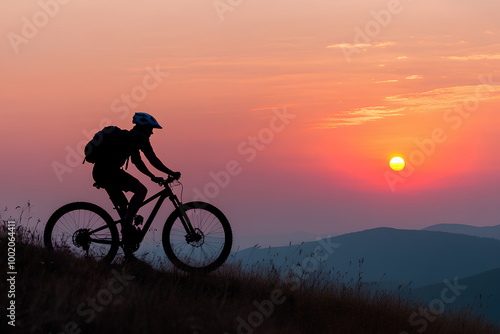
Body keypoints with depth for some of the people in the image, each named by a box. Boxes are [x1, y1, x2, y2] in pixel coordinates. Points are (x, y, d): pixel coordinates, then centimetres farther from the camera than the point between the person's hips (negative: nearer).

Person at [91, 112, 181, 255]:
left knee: (123, 206, 20)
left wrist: (153, 177, 35)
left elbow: (137, 161, 34)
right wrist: (172, 173, 2)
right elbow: (153, 160, -7)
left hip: (100, 173, 10)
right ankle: (127, 227, -12)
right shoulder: (140, 138, -5)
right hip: (110, 172, -10)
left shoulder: (129, 137, 25)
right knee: (141, 190, -9)